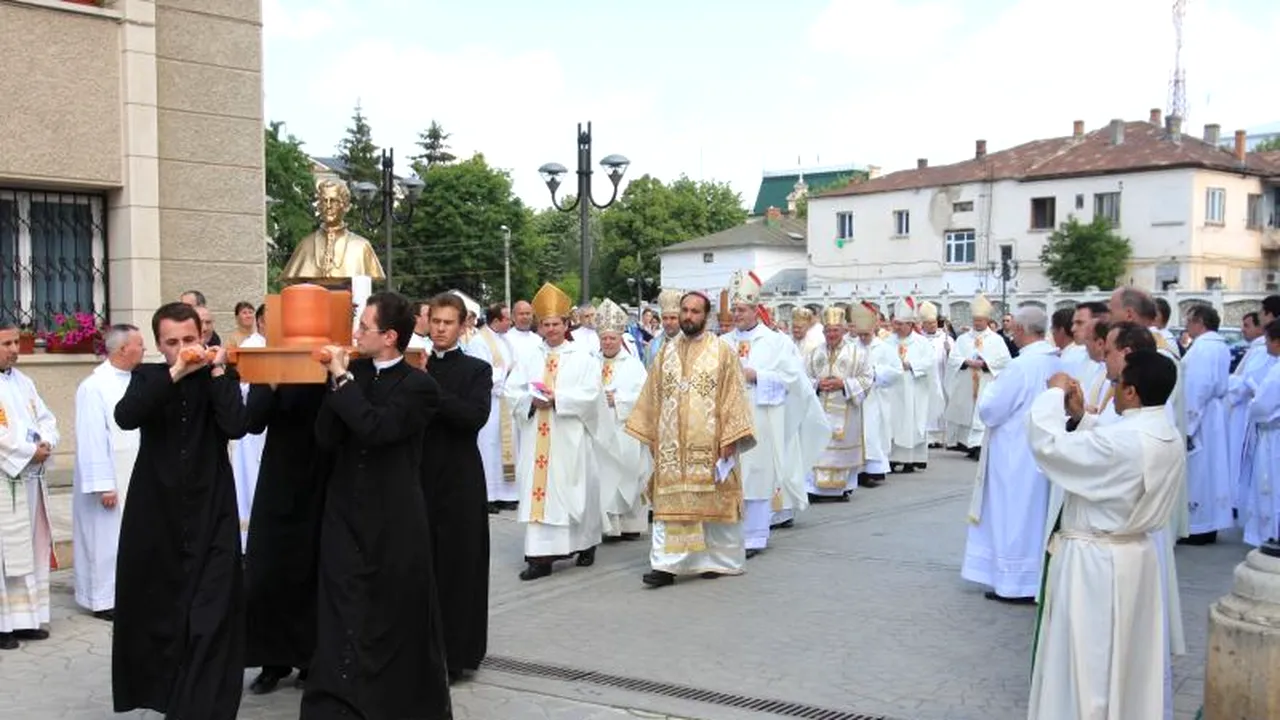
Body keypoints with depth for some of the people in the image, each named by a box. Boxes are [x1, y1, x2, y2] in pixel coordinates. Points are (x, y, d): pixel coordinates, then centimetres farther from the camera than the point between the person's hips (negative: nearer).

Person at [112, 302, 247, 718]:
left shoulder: (221, 377, 2)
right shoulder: (148, 377, 4)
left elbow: (236, 427, -15)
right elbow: (124, 417, -16)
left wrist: (216, 371, -13)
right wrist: (175, 373, -18)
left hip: (211, 512, -1)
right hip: (155, 512, 2)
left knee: (211, 613, -5)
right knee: (154, 604, 12)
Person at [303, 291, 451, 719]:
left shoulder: (419, 386, -9)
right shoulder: (353, 373, 6)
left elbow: (376, 428, -25)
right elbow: (325, 439, -1)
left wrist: (344, 378, -17)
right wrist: (338, 380, -11)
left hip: (395, 522, -4)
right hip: (346, 516, 4)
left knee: (399, 617, 10)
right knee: (344, 622, 2)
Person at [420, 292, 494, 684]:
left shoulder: (477, 370, 2)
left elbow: (476, 416, -14)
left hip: (459, 479, -2)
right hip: (418, 475, 2)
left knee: (458, 564, 1)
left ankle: (457, 652, 10)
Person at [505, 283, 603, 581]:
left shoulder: (583, 358, 3)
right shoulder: (528, 358, 11)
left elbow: (590, 394, -8)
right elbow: (512, 391, 4)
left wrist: (557, 398, -18)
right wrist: (533, 400, -15)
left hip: (569, 437, -2)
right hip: (536, 437, 2)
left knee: (571, 489, 3)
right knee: (537, 489, -2)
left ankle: (585, 544, 23)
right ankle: (540, 555, -1)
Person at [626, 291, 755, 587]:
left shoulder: (722, 351, -2)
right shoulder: (666, 351, 10)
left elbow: (733, 395, -5)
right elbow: (652, 396, 13)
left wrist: (730, 439, -11)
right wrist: (651, 436, 10)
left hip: (710, 444, -3)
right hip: (672, 444, 3)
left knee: (713, 501, 5)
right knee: (669, 503, -2)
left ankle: (720, 560, 20)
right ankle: (666, 564, -3)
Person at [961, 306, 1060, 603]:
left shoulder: (1020, 366, -22)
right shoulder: (1056, 364, 1)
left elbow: (990, 410, -17)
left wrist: (990, 389, 1)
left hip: (1016, 455, -8)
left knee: (1013, 515, 2)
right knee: (1035, 514, 16)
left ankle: (1015, 582, 7)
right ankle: (1034, 577, 24)